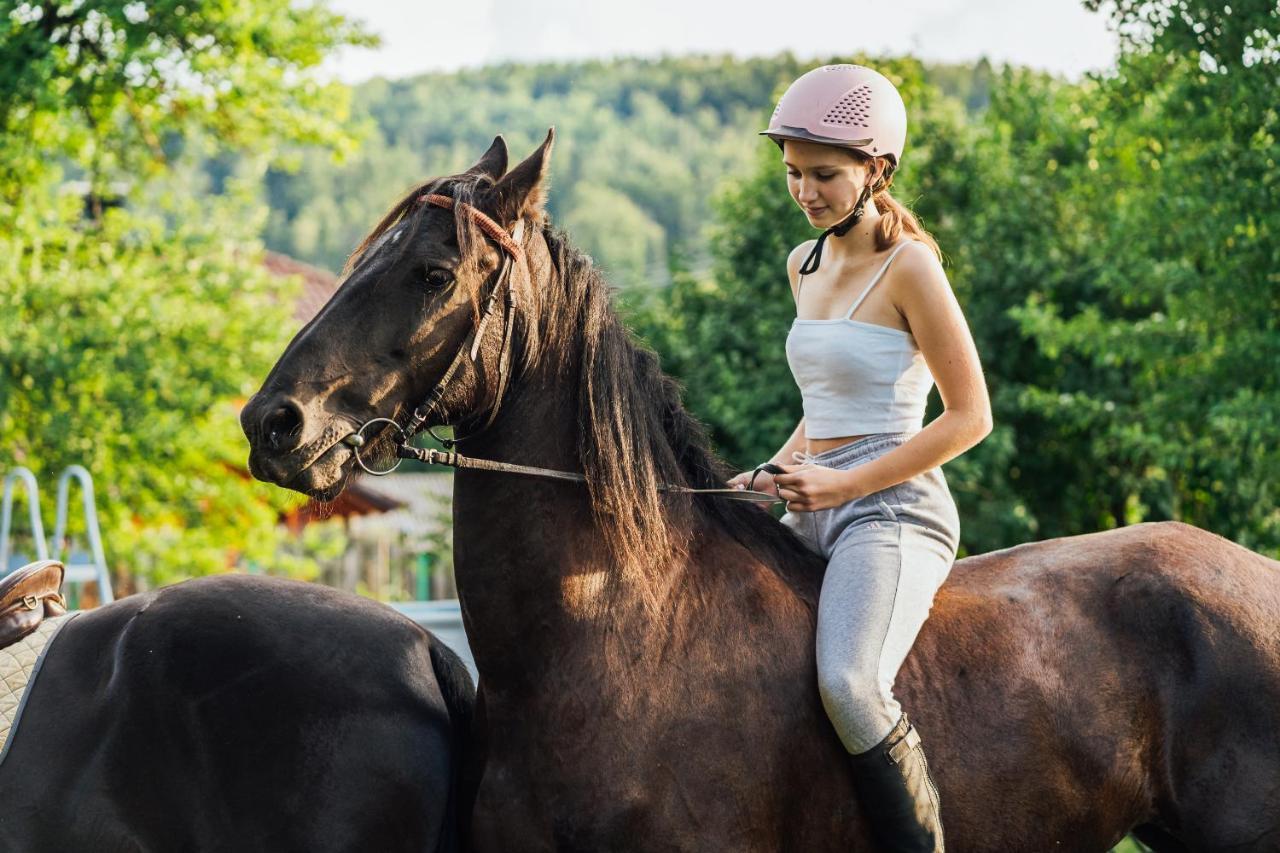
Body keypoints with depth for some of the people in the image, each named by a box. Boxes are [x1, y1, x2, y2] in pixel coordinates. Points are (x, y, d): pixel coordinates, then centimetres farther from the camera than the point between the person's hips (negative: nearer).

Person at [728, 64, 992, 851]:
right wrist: (774, 474, 9)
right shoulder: (806, 265, 15)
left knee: (849, 684, -31)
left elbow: (971, 417, -10)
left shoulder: (908, 267, -9)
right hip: (815, 512, 9)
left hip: (891, 506, -9)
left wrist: (845, 483, -15)